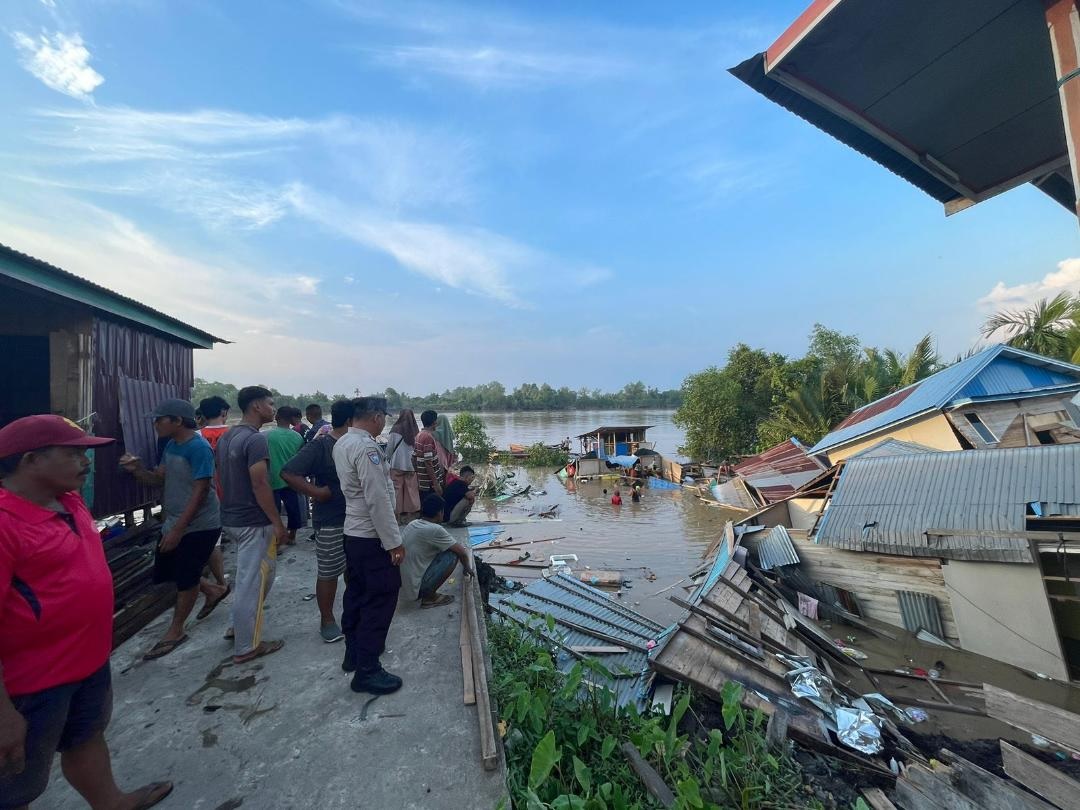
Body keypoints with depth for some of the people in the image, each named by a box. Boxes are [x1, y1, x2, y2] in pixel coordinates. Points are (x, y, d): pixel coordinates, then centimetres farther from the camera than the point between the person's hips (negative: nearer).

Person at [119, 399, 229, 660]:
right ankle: (214, 591, 35)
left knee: (185, 578, 5)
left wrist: (178, 530, -22)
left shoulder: (199, 448, -22)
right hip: (173, 523, 9)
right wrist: (138, 470, -9)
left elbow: (200, 492, -23)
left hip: (199, 527, -9)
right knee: (164, 574, 16)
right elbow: (159, 479, 11)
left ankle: (175, 632, 25)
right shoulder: (171, 445, 7)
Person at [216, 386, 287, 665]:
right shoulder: (255, 439, -21)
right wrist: (278, 523, -18)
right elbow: (259, 485, -23)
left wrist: (230, 508, 24)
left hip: (231, 519, 10)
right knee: (250, 582, 2)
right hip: (253, 522, -10)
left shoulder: (226, 437, 10)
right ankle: (246, 647, 14)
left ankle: (238, 626, 33)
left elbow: (221, 479, 16)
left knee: (250, 576, 25)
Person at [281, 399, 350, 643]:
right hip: (331, 522, -7)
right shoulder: (320, 446, -16)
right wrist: (316, 492, -22)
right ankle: (327, 621, 25)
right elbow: (287, 473, -21)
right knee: (328, 573, 8)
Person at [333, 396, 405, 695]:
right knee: (380, 601, 1)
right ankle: (366, 670, 10)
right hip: (372, 537, -10)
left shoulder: (342, 443, 7)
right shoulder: (366, 447, -23)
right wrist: (394, 542, -19)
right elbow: (378, 499, -24)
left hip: (353, 533, 10)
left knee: (356, 595, 20)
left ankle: (354, 654, 35)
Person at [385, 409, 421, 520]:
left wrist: (388, 457, 16)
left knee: (397, 489, 6)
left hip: (397, 465, -2)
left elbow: (389, 448, 0)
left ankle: (397, 513, 9)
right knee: (412, 489, 6)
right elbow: (417, 448, 5)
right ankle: (412, 513, 11)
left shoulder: (395, 430, -7)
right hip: (412, 465, 2)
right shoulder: (415, 431, -1)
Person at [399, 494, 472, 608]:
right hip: (414, 588, -8)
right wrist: (467, 568, 13)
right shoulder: (435, 530, -17)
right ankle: (429, 596, 2)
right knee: (452, 554, -7)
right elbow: (462, 552, -10)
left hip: (401, 587, 8)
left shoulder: (412, 525, 7)